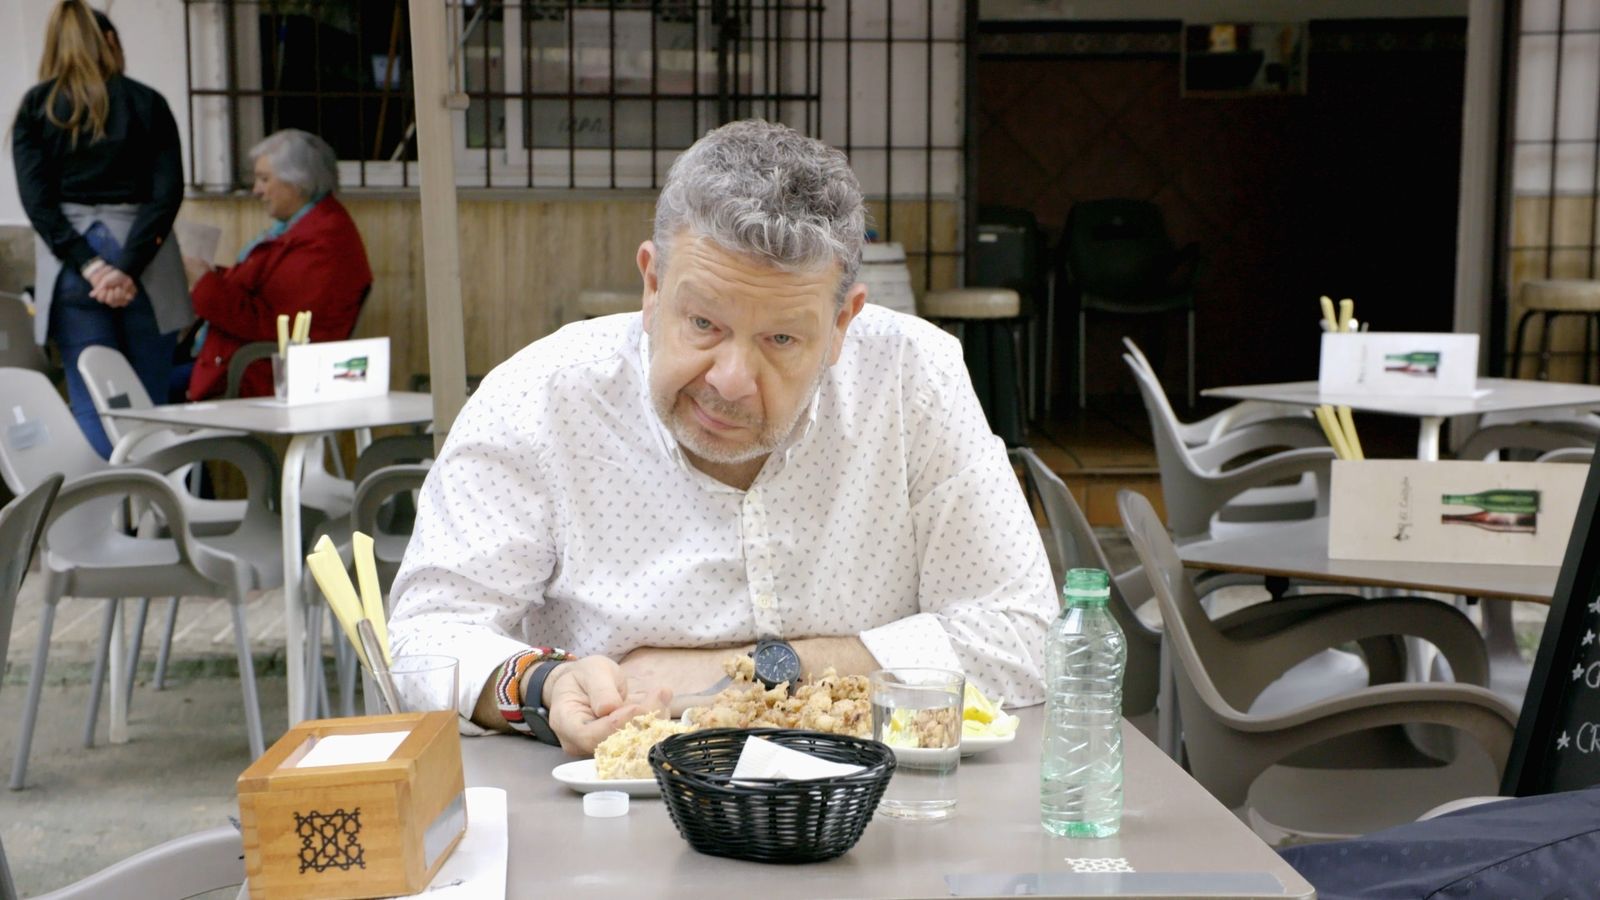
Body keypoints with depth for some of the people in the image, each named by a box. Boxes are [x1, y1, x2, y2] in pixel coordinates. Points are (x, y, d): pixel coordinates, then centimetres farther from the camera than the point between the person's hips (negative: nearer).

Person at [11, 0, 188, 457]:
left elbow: (36, 198, -4)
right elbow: (168, 191, -6)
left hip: (72, 262, 0)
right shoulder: (148, 103, 6)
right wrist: (130, 266, -11)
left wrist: (88, 265, -10)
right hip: (145, 261, 0)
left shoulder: (35, 107, 6)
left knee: (93, 407, 1)